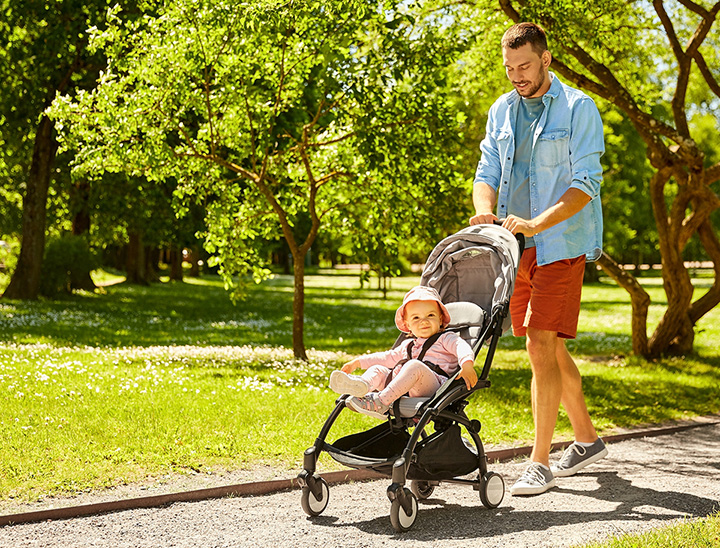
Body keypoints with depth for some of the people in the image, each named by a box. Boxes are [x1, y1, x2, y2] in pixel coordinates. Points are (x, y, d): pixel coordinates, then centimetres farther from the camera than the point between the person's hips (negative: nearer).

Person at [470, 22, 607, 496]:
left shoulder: (579, 109, -6)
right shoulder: (501, 111, 12)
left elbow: (586, 183, -13)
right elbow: (488, 172, 10)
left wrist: (536, 224, -25)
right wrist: (486, 210, -13)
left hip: (560, 246, -6)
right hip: (515, 247, 6)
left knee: (542, 346, -13)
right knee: (550, 348, 13)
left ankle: (540, 463, -8)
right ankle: (587, 439, 29)